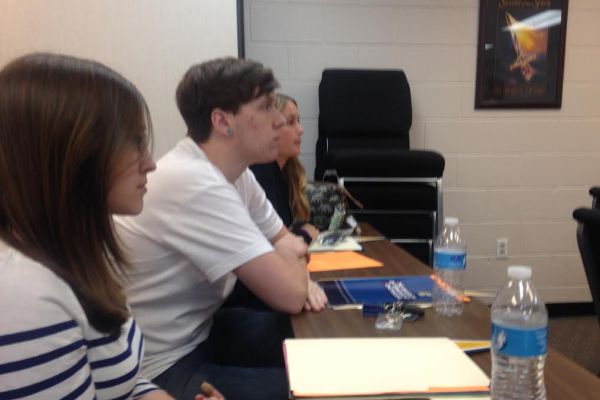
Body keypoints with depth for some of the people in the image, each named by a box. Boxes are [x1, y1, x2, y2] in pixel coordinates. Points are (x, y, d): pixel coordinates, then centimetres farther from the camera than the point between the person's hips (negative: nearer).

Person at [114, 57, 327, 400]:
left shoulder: (234, 170, -1)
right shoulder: (197, 184, -29)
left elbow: (284, 239, 12)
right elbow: (289, 296, -27)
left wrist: (297, 273, -9)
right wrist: (292, 256, -5)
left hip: (198, 331, 8)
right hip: (161, 369, -8)